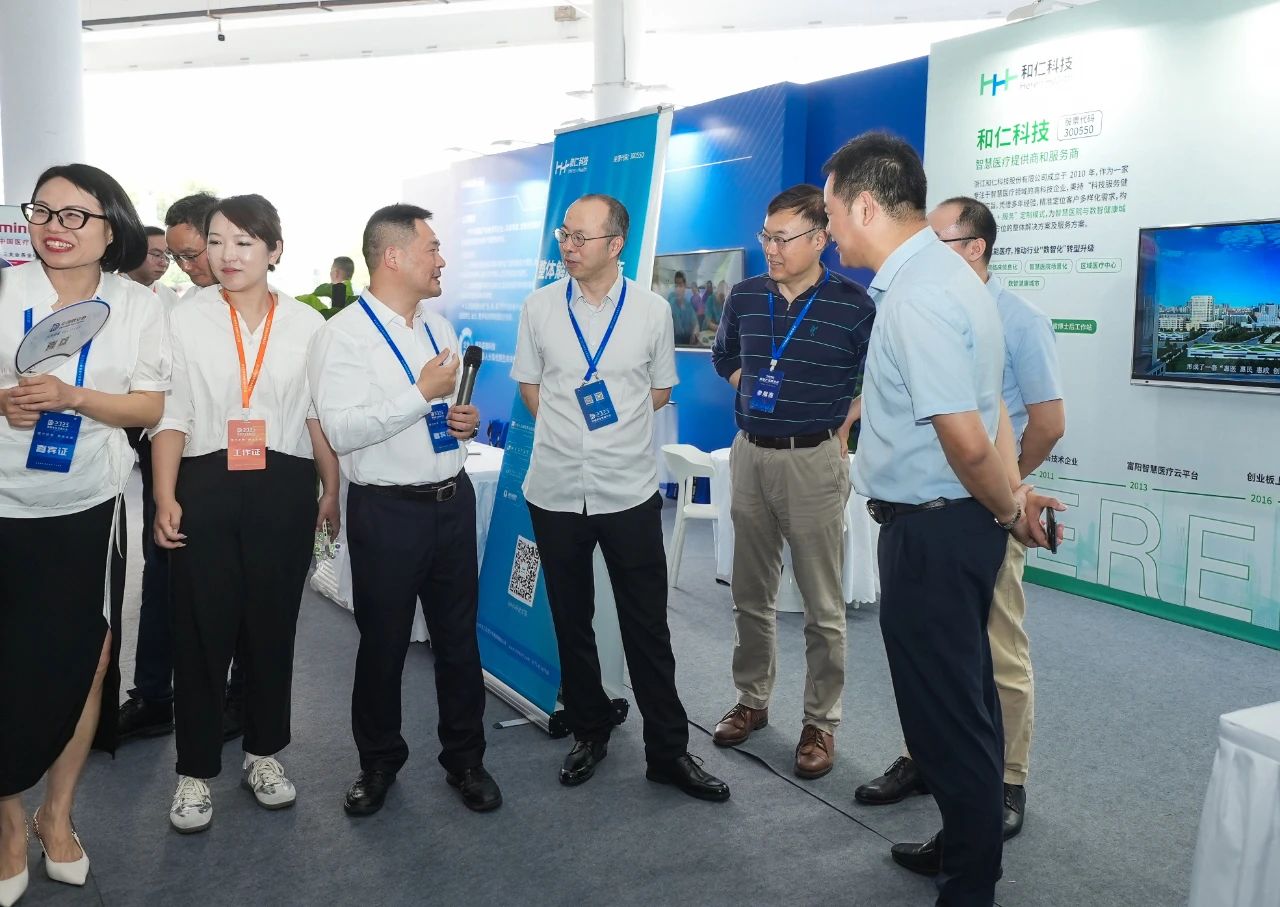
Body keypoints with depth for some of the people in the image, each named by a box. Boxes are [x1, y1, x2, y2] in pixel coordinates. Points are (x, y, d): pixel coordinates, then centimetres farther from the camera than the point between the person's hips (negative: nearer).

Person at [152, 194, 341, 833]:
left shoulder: (306, 324, 5)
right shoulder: (186, 319, 2)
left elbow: (320, 416, 8)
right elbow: (169, 415, -1)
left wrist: (332, 492, 7)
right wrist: (165, 498, -9)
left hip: (283, 489, 1)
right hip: (205, 487, -1)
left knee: (273, 625, 11)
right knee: (201, 630, 4)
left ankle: (264, 752, 29)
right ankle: (196, 769, 20)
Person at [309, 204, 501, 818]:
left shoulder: (439, 326, 10)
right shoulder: (344, 334, -12)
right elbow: (341, 430, -22)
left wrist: (468, 421, -1)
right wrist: (422, 394, -23)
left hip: (453, 500, 6)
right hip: (388, 510, -6)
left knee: (459, 638, 14)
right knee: (383, 644, 10)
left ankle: (465, 759, 31)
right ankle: (378, 763, 31)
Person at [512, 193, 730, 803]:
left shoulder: (652, 310, -2)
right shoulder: (539, 307, 1)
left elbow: (661, 389, 10)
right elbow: (529, 386, 10)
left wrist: (613, 421, 1)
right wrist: (569, 428, 1)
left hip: (629, 492, -1)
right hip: (556, 489, 2)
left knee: (647, 626, 4)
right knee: (571, 622, 13)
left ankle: (668, 750, 16)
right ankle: (589, 732, 31)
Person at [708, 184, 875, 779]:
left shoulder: (854, 305, -10)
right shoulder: (745, 297, 5)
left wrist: (840, 433, -1)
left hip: (814, 461, -5)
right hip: (750, 455, 5)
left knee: (823, 606, 3)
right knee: (750, 595, 14)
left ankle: (821, 723, 16)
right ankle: (752, 701, 30)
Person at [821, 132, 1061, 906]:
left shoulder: (914, 298, -23)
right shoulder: (942, 272, 10)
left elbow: (966, 439, -26)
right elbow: (985, 408, 13)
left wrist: (1008, 511, -9)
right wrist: (1013, 498, 12)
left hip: (931, 530, -10)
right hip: (955, 522, 10)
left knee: (946, 714, 4)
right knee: (964, 701, 22)